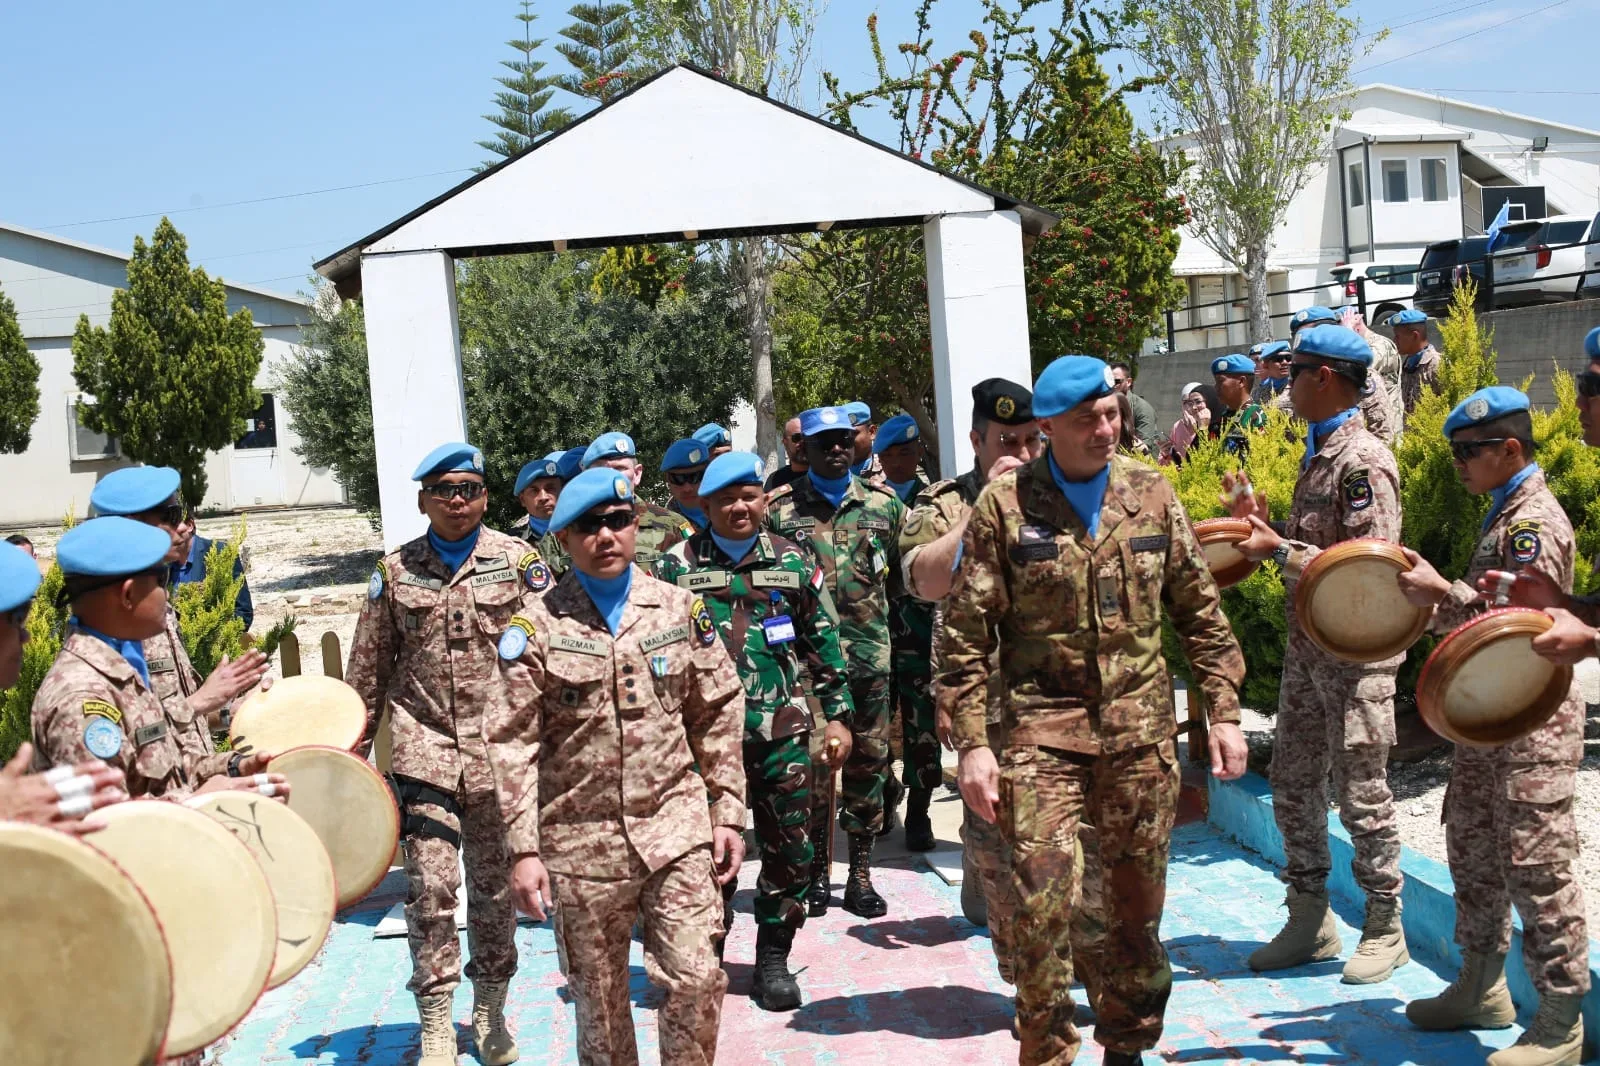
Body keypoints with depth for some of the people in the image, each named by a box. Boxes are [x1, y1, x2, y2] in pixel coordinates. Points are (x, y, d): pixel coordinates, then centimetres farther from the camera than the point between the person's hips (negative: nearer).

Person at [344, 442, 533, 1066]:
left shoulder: (516, 559, 2)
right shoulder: (396, 570, 6)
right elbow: (369, 665, 10)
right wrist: (353, 745, 9)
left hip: (499, 745, 0)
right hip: (423, 743, 0)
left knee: (496, 884, 10)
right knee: (431, 886, -4)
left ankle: (490, 1012, 27)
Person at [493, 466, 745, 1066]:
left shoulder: (680, 608, 5)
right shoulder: (537, 624, -2)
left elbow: (718, 718, 9)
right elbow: (513, 744, -4)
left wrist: (728, 814, 5)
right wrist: (524, 849, -9)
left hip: (676, 830, 1)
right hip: (581, 843, -1)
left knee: (696, 981, -5)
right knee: (598, 1000, 10)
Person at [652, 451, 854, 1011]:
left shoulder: (793, 561, 8)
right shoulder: (676, 565, 2)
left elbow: (823, 643, 11)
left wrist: (838, 714, 7)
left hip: (782, 732, 2)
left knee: (790, 850, 5)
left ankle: (773, 961, 22)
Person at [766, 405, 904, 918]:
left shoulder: (884, 503, 8)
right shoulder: (780, 507, 2)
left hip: (871, 657, 2)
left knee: (868, 764, 7)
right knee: (811, 765, 2)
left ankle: (861, 876, 17)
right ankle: (815, 875, 15)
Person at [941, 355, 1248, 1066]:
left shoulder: (1151, 494, 6)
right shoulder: (1006, 505, -4)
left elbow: (1199, 612, 12)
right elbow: (966, 635, -3)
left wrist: (1224, 712, 7)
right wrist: (972, 743, -8)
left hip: (1142, 729, 3)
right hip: (1042, 730, -3)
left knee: (1139, 902, 11)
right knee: (1041, 905, -9)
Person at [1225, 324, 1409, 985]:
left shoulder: (1363, 461, -17)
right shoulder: (1318, 454, 13)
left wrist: (1280, 550, -20)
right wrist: (1261, 524, 7)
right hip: (1307, 650, 9)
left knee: (1362, 794, 1)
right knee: (1293, 786, 13)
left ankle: (1385, 929, 16)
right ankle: (1310, 920, 25)